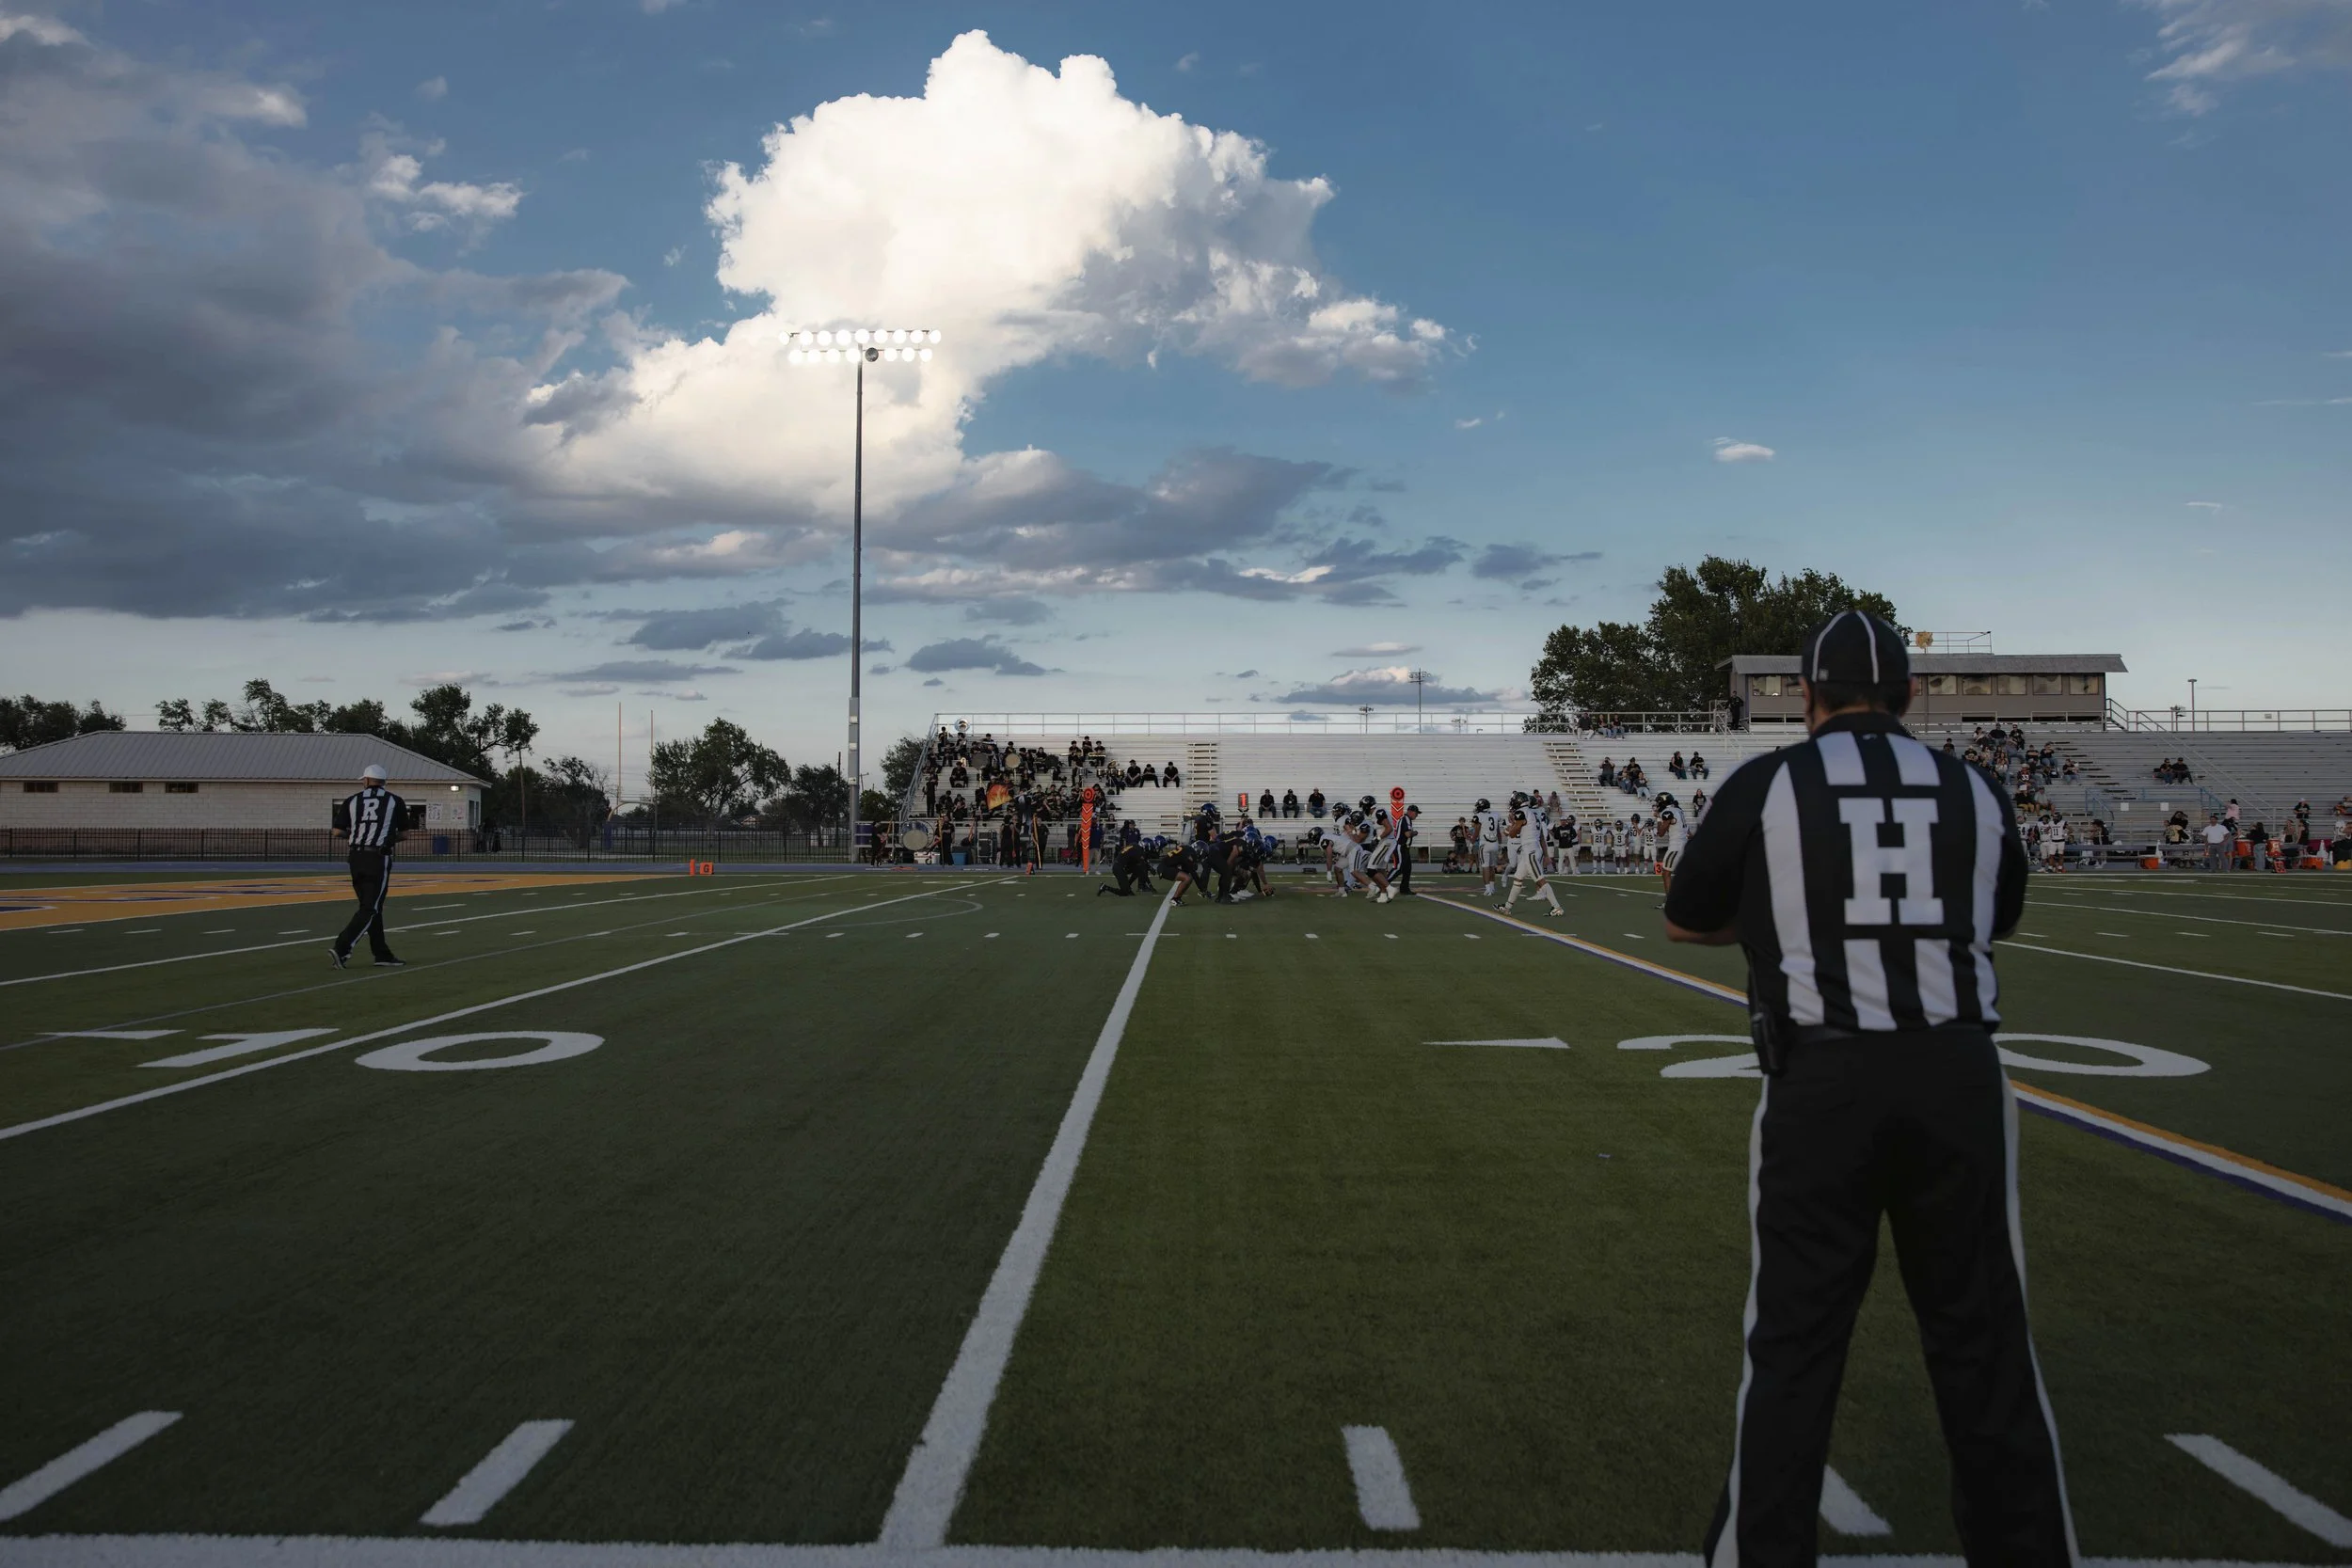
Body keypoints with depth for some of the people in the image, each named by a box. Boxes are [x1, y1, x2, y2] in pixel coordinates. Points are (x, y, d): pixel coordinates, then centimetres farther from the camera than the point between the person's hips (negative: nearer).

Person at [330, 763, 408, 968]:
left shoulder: (352, 801, 7)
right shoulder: (395, 801, 3)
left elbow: (338, 832, 5)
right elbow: (403, 833, 11)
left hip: (356, 857, 4)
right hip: (378, 859, -4)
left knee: (370, 907, 12)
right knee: (370, 909, -2)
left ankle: (382, 955, 14)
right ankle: (342, 947, -17)